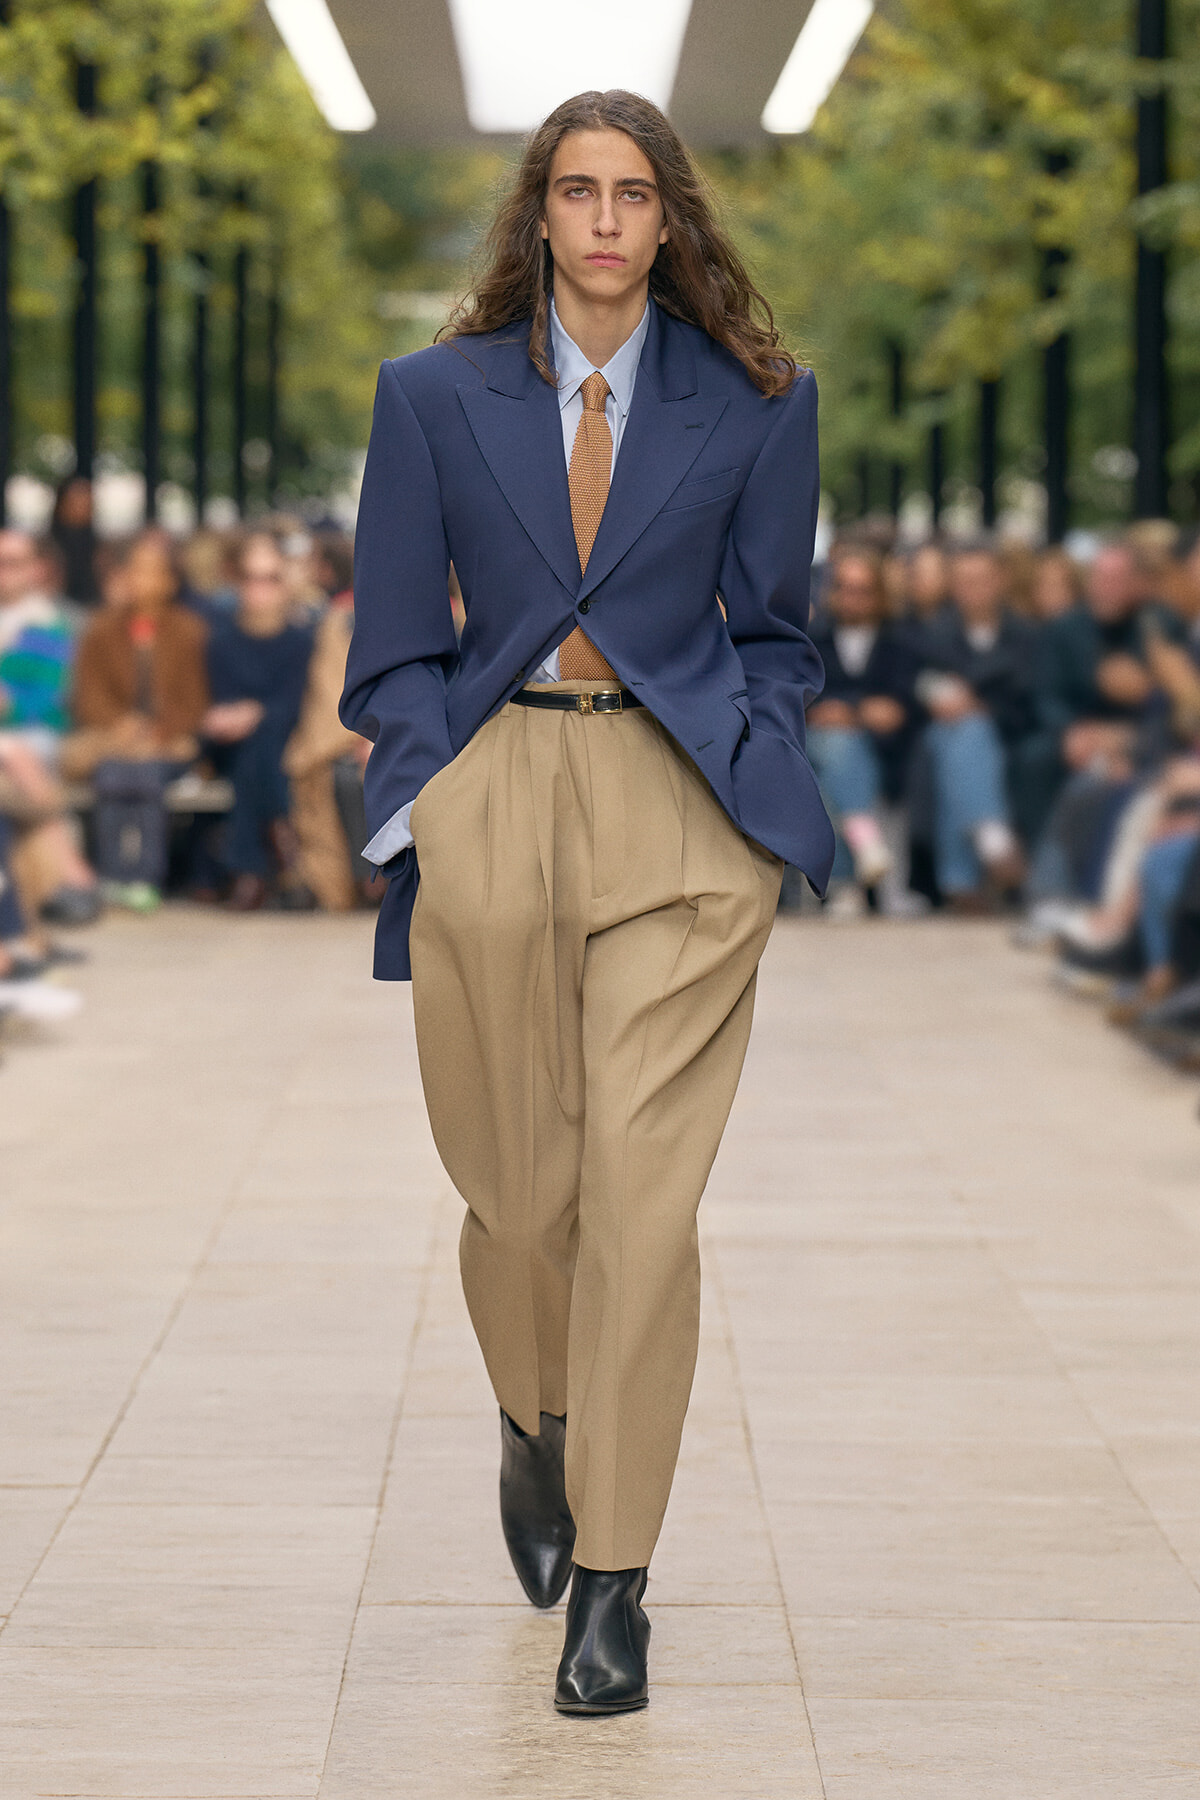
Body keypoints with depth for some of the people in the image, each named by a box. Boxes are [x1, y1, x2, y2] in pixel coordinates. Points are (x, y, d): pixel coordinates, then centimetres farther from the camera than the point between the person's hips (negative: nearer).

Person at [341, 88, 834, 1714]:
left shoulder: (752, 403, 7)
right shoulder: (436, 396, 8)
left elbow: (774, 632, 13)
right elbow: (393, 641, 9)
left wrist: (745, 780, -1)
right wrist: (429, 794, -3)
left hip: (680, 808, -1)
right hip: (489, 800, 1)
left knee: (642, 1195, -9)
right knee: (515, 1187, 7)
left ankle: (615, 1581, -2)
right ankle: (535, 1428, 39)